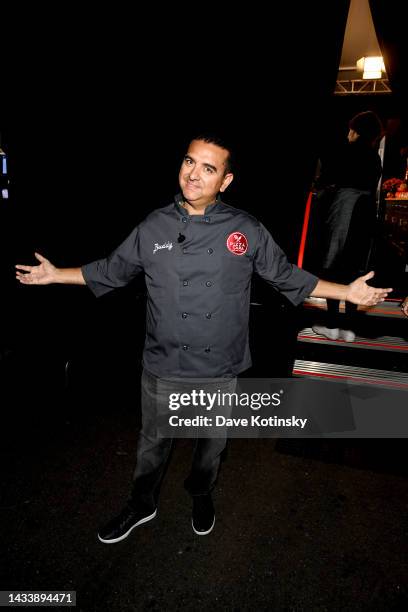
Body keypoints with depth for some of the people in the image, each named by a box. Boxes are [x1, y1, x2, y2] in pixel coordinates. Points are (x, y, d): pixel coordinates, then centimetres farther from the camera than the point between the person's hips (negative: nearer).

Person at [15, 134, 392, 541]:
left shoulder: (247, 230, -7)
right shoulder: (155, 226, -5)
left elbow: (285, 275, 3)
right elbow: (112, 270, 7)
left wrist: (348, 292, 0)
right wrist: (56, 274, 7)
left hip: (221, 369, 1)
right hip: (164, 367, 0)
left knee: (212, 441, 22)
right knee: (154, 440, 19)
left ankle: (201, 496, 52)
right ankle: (141, 505, 47)